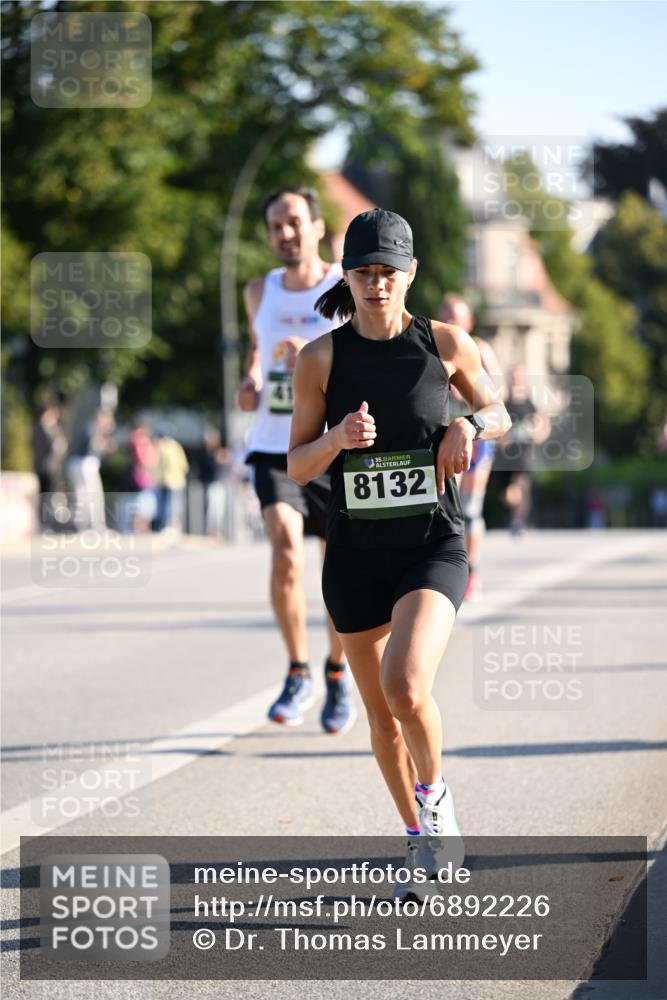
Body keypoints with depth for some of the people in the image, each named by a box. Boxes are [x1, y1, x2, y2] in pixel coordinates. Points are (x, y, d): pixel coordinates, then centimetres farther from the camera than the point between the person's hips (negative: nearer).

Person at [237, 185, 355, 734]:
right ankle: (298, 674, -6)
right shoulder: (260, 293, 7)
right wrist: (251, 381, 8)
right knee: (287, 551, -21)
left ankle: (338, 673, 32)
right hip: (275, 448, 1)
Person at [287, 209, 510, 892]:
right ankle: (421, 840, 30)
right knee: (381, 713, 9)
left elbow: (498, 413, 14)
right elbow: (298, 468, 1)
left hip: (433, 545, -2)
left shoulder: (446, 343, -2)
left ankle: (436, 798, 4)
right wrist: (338, 438, -19)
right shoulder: (320, 359, -1)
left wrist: (471, 426, -8)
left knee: (406, 686, -24)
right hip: (355, 553, 2)